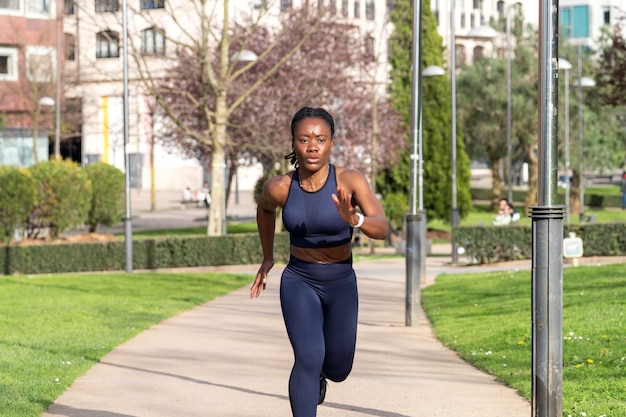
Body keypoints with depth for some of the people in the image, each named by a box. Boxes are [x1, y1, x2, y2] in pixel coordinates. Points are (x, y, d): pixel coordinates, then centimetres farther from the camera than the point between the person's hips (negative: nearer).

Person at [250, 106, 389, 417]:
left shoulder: (350, 181, -20)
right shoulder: (279, 187, -14)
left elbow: (383, 229, -31)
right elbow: (264, 207, 11)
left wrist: (354, 219, -51)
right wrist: (267, 258, 16)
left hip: (341, 284, 1)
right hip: (299, 282, -1)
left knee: (338, 371, 16)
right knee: (308, 357, -24)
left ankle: (319, 372, 54)